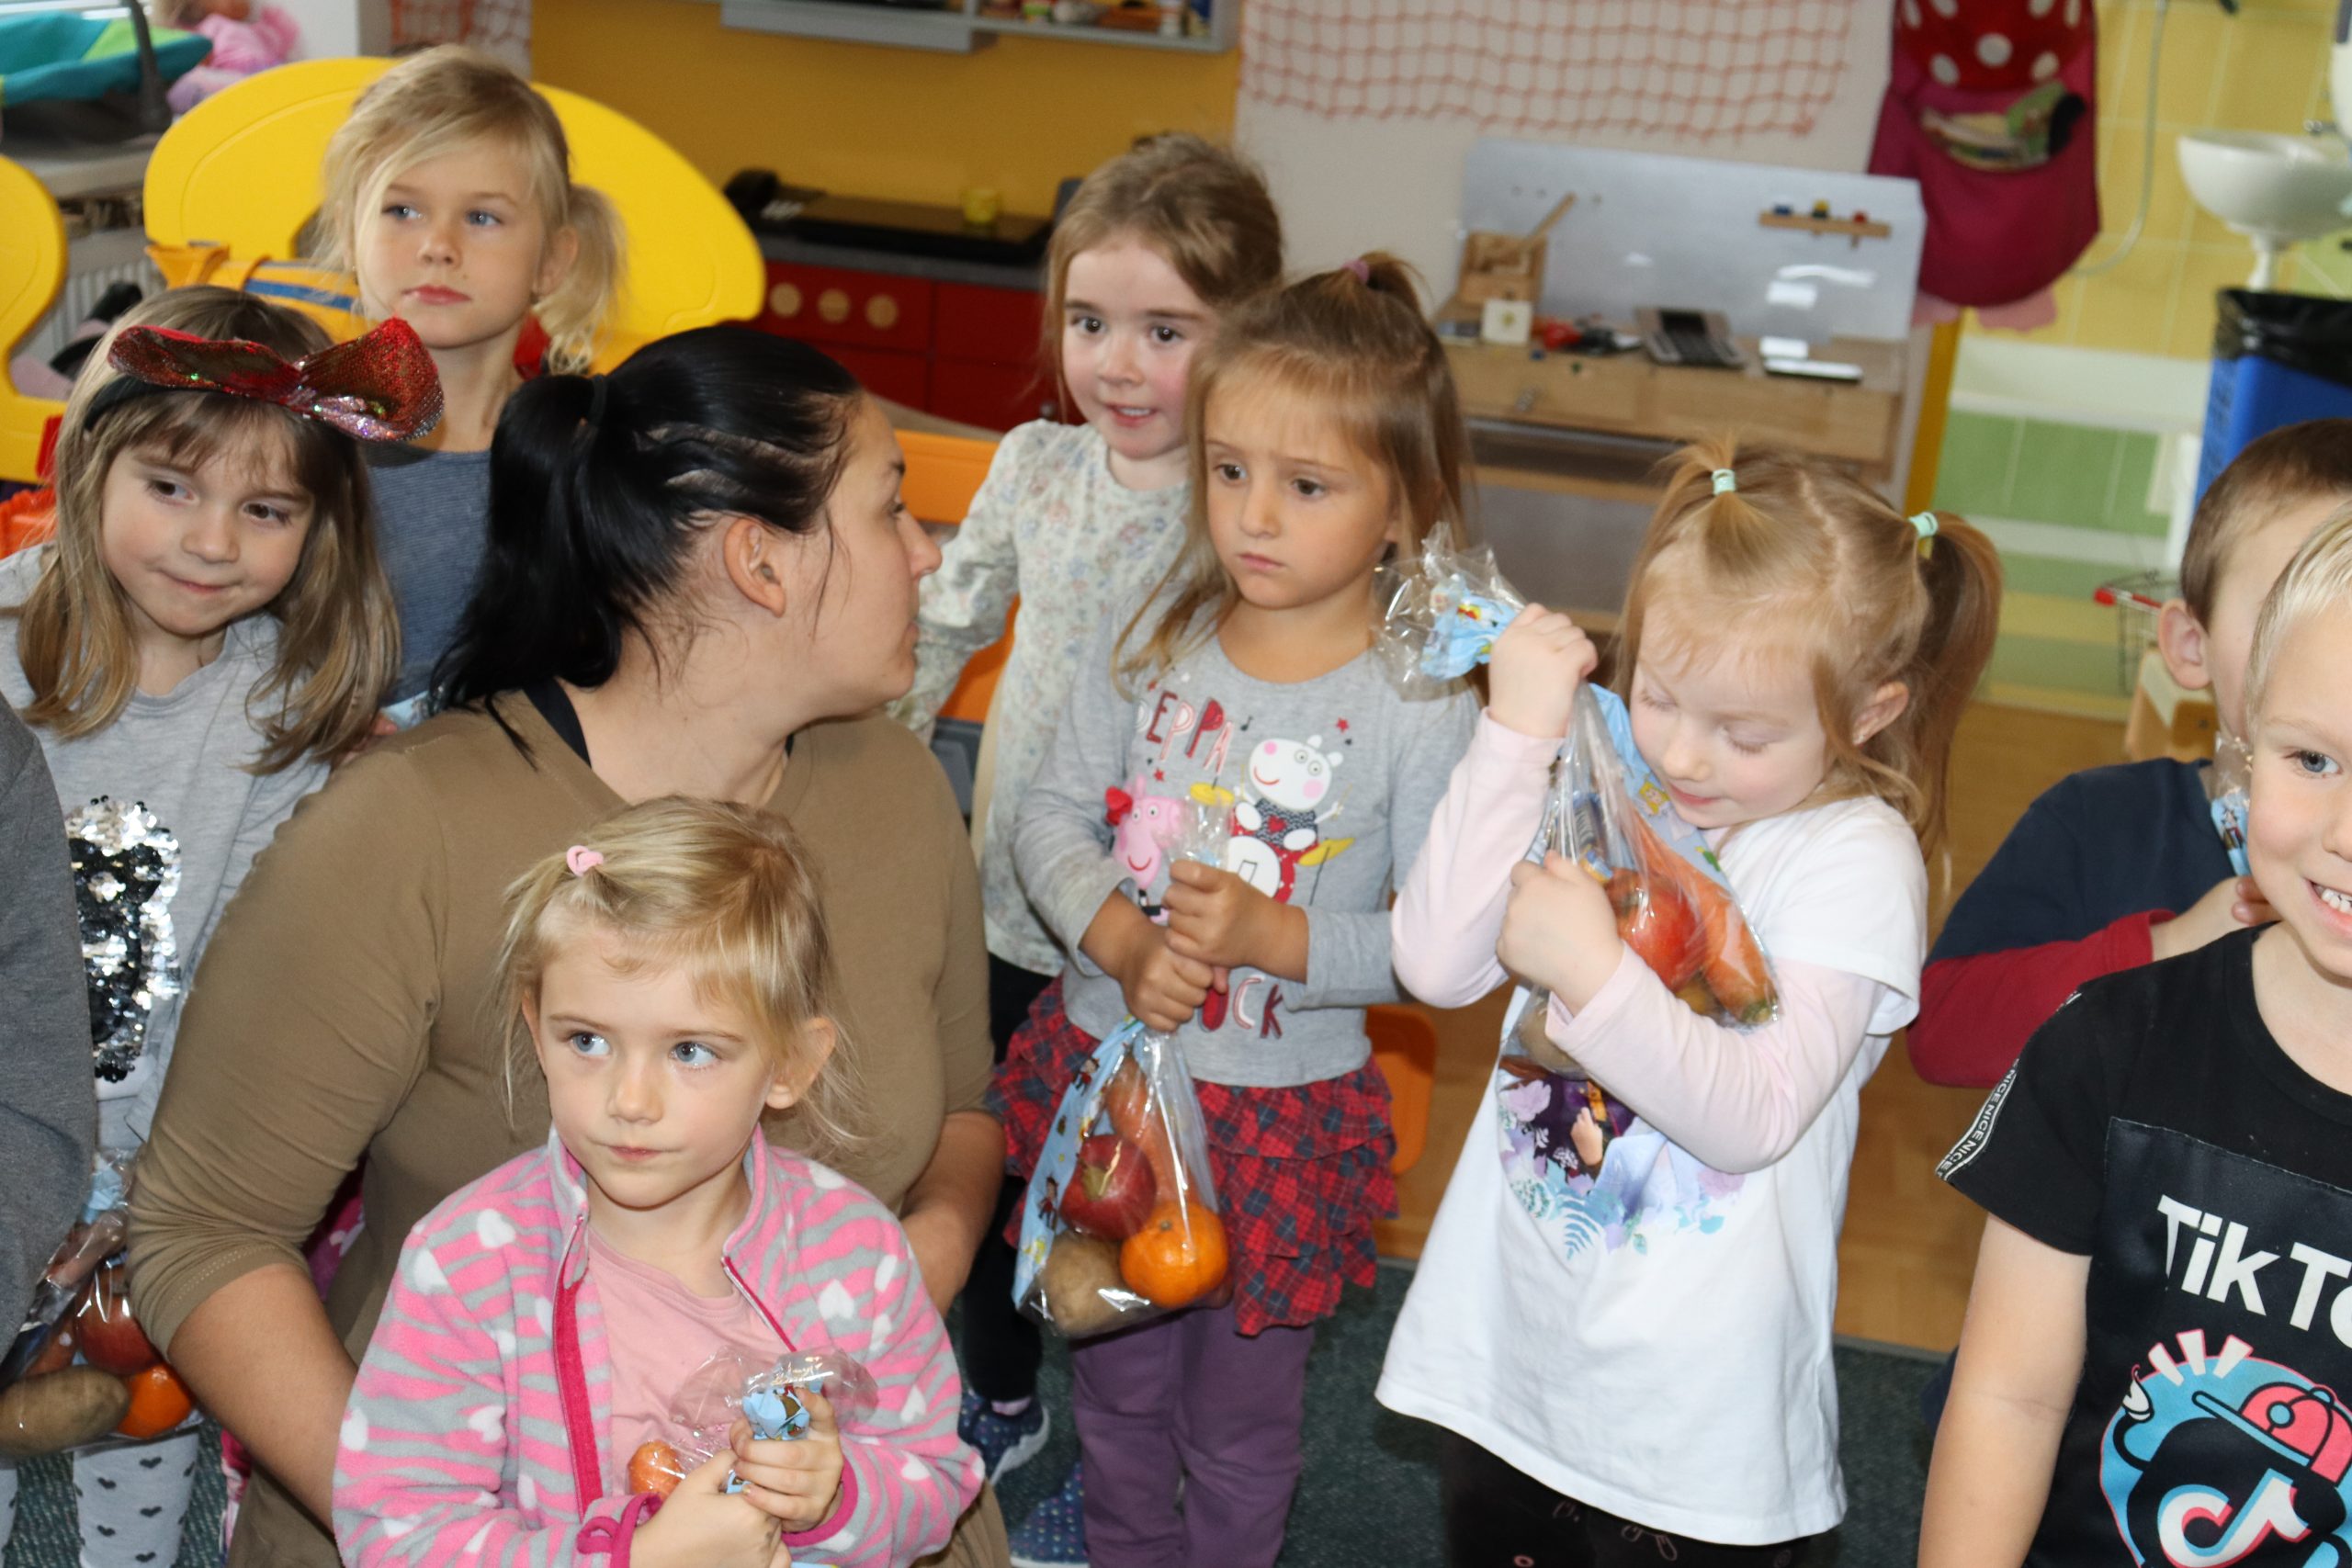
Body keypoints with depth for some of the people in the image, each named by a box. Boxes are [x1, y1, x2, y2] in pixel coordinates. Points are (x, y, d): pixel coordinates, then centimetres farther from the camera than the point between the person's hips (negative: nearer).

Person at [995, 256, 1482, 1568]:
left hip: (1282, 1107, -3)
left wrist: (1274, 940, -26)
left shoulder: (1420, 706, -16)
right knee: (1117, 1384, 24)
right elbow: (1056, 815, -1)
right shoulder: (1154, 635, -5)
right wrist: (1122, 942, -19)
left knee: (1240, 1420, 16)